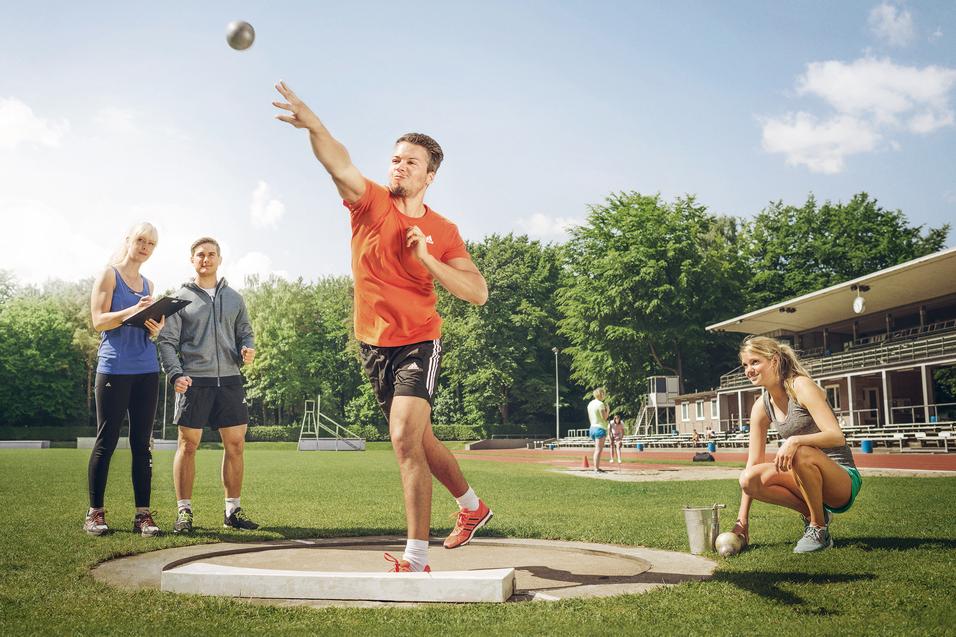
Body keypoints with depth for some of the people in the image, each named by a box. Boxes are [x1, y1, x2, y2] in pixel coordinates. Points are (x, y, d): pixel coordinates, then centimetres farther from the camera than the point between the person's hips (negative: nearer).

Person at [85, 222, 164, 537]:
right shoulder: (109, 275, 1)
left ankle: (143, 514, 6)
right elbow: (99, 321, -8)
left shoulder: (148, 284, 18)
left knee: (142, 443, 4)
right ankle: (95, 513, 7)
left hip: (146, 370, 5)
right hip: (114, 368, -5)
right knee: (106, 441, -2)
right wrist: (134, 310, -22)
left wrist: (156, 328, -2)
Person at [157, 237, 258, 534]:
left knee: (235, 445, 3)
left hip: (229, 380, 3)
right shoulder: (181, 298, 4)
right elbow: (167, 341, 0)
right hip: (194, 381, -3)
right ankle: (184, 510, 10)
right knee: (188, 445, 0)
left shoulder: (234, 298, 14)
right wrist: (175, 374, -14)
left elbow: (245, 331, 19)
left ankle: (232, 509, 14)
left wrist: (248, 348, -4)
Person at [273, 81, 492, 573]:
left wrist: (428, 258, -20)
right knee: (418, 441, 17)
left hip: (418, 344, -3)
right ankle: (472, 506, 42)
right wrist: (312, 124, -46)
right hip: (373, 346, 3)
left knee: (405, 439, -19)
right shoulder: (370, 202, -4)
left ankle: (416, 559, -11)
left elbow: (478, 293, -9)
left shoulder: (443, 232, -3)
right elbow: (340, 165, -26)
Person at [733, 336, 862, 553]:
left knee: (802, 453, -37)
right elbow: (753, 464, 4)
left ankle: (819, 531, -17)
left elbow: (837, 436, -23)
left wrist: (795, 441, -40)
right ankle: (811, 514, 3)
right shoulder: (761, 407, 4)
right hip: (809, 480, 6)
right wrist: (742, 519, 0)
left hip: (843, 480, -6)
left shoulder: (801, 386, -13)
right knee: (749, 479, -18)